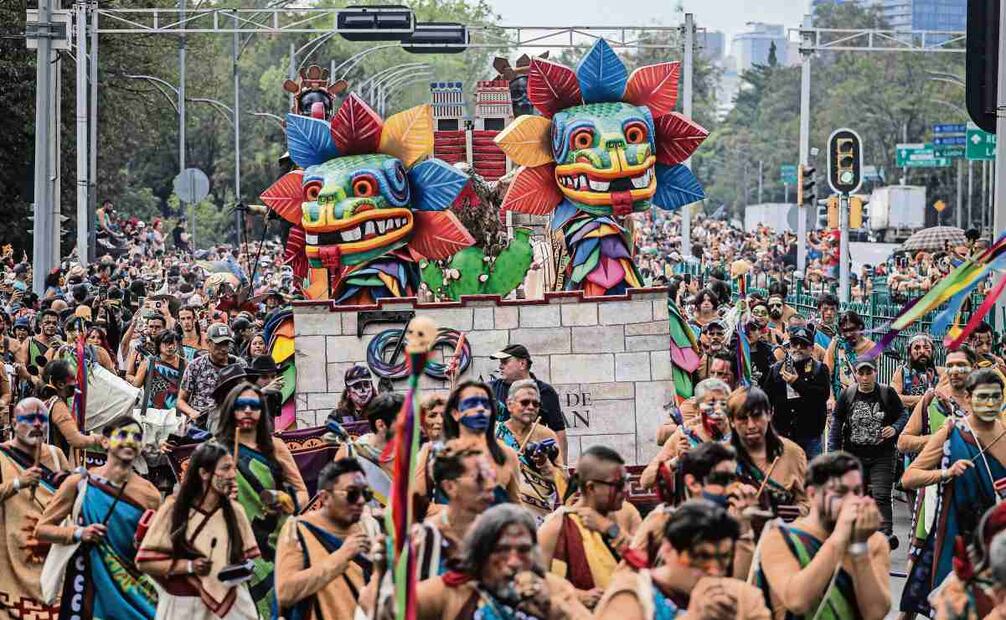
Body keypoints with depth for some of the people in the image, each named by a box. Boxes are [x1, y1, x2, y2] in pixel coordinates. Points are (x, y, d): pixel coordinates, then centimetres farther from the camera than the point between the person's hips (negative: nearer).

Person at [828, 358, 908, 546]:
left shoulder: (887, 393, -3)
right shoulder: (847, 395, 0)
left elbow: (903, 415, 7)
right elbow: (837, 423, 6)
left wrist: (895, 429, -14)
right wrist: (833, 451, 1)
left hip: (882, 455, -2)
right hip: (854, 456, 2)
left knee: (881, 495, -12)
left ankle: (885, 534, -15)